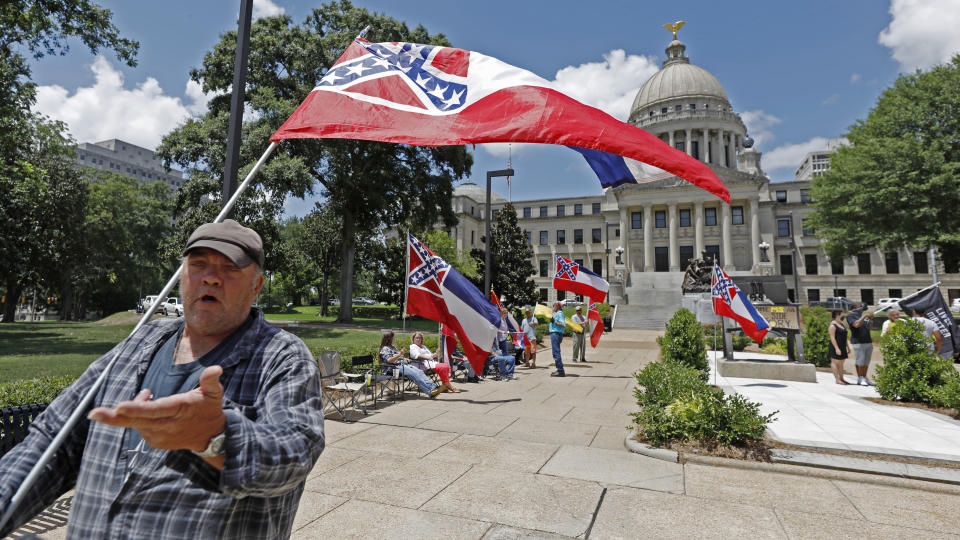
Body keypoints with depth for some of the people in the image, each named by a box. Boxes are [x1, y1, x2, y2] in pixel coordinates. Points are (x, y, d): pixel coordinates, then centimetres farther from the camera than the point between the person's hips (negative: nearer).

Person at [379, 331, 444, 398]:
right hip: (395, 368, -8)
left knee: (420, 371, -18)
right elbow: (389, 360, -17)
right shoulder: (385, 349, -2)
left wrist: (405, 359, 13)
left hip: (404, 365, 8)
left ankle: (433, 387, -34)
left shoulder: (393, 347, 25)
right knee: (414, 374, -30)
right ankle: (430, 391, -40)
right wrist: (400, 354, -27)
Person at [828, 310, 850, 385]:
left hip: (842, 347, 9)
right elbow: (832, 338, -17)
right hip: (836, 347, -9)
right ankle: (837, 379, -5)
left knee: (841, 363, 13)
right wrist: (836, 348, -23)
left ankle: (841, 378, 19)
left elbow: (844, 337, 21)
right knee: (835, 362, -6)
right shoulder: (833, 325, -12)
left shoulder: (842, 324, 16)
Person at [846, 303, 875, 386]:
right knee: (859, 361, -5)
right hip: (858, 343, -7)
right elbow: (856, 325, -20)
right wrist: (864, 316, -18)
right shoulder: (850, 315, -3)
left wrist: (870, 320, 5)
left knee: (866, 361, 6)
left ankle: (865, 378, 12)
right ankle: (860, 378, 2)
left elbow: (868, 328, 21)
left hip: (868, 342, 7)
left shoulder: (862, 315, 19)